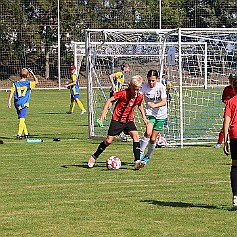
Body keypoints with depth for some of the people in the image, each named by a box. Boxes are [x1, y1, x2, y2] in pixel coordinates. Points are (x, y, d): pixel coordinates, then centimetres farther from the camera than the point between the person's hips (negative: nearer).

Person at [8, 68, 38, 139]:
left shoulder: (15, 84, 3)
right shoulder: (28, 83, -2)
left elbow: (11, 93, -3)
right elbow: (36, 82, 13)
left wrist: (9, 102, -2)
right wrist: (32, 73, 16)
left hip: (17, 104, 3)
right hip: (25, 104, -3)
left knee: (21, 119, 17)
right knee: (22, 119, -8)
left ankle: (26, 133, 28)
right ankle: (19, 134, -19)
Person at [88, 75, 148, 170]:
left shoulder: (139, 97, -3)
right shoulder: (123, 93, -19)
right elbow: (110, 100, -14)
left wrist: (143, 116, 14)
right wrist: (104, 111, -23)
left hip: (129, 120, 4)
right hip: (117, 119, -4)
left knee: (135, 136, -20)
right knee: (109, 140, -3)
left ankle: (137, 161, -23)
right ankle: (94, 157, 20)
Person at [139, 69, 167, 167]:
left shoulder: (160, 87, -15)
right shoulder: (144, 87, -12)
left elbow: (164, 102, -21)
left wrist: (154, 105, -38)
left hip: (161, 115, 0)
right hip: (150, 113, 0)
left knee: (153, 139, 2)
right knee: (148, 132, -26)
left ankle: (147, 157, 26)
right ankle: (140, 154, -16)